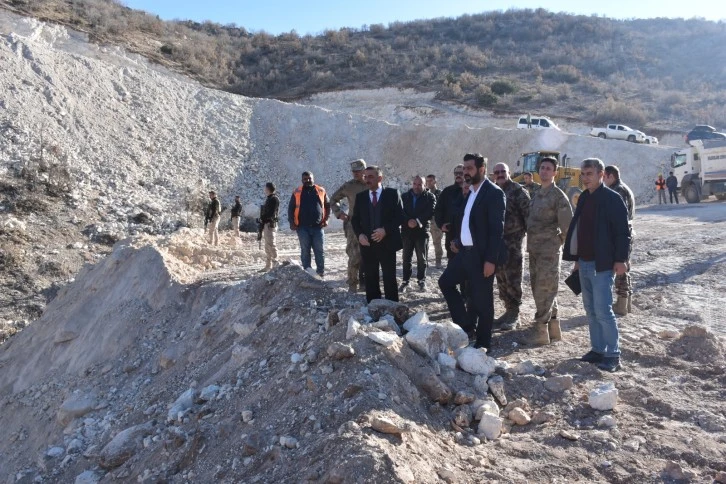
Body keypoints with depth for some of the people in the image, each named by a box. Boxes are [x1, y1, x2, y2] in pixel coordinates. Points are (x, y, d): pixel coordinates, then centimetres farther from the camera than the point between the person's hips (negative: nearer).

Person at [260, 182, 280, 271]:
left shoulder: (274, 198, -9)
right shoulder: (268, 198, 20)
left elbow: (271, 213, -17)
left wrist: (263, 218, -9)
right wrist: (262, 219, 10)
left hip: (270, 224, -10)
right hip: (266, 224, 10)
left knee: (271, 244, -12)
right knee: (267, 246, 11)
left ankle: (275, 263, -11)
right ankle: (268, 266, 15)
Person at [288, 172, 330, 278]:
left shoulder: (321, 191, 6)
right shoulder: (297, 192, 4)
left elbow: (327, 205, 14)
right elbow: (291, 208, 8)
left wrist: (326, 219, 4)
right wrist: (292, 222, 0)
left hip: (318, 226, 0)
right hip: (303, 227, 0)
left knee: (319, 250, 3)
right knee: (305, 251, 4)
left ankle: (321, 271, 11)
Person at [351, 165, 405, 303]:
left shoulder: (392, 194, 1)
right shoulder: (360, 196, 10)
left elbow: (400, 217, -4)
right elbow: (355, 219, 11)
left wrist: (385, 230, -18)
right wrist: (359, 234, -8)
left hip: (387, 244, -3)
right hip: (367, 245, 3)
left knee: (390, 280, 2)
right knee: (371, 280, 7)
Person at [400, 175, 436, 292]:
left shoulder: (430, 197, 2)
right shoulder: (404, 196, 8)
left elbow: (430, 212, -10)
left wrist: (418, 221, -20)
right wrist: (408, 221, -19)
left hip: (422, 230, -1)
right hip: (407, 230, 2)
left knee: (422, 258, 5)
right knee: (406, 257, 5)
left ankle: (421, 280, 18)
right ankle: (405, 281, 11)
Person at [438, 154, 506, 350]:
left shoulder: (494, 193, -14)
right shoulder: (470, 192, 13)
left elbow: (497, 228, -18)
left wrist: (491, 259, -22)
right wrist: (457, 240, 5)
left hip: (481, 255, -9)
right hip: (465, 252, 9)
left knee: (482, 300, 1)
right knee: (445, 281, 16)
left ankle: (483, 342, 16)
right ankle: (466, 324, 25)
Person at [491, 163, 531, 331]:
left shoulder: (518, 191, -6)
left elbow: (528, 213, -10)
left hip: (513, 241, -7)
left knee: (512, 279, -3)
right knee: (501, 279, 11)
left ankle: (514, 315, 6)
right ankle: (509, 310, 23)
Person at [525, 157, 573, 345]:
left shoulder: (558, 196, -10)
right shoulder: (536, 194, 15)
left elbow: (567, 225, -13)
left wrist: (557, 241, -3)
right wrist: (531, 242, 15)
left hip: (549, 251, -8)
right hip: (534, 249, 8)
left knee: (544, 290, -7)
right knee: (538, 289, 12)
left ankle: (540, 329, -3)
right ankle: (553, 327, 23)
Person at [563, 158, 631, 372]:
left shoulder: (612, 199, -10)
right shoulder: (584, 198, 13)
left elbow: (622, 232, -13)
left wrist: (620, 260, -17)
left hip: (602, 264, -8)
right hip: (584, 263, 8)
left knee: (603, 310, -8)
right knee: (591, 310, 12)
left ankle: (613, 355, 2)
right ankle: (598, 350, 22)